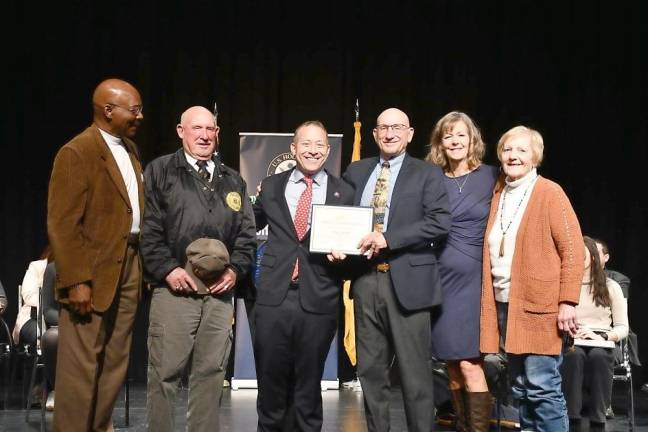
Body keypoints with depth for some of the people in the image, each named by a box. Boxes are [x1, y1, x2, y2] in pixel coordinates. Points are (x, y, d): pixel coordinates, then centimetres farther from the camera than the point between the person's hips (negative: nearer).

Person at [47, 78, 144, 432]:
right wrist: (76, 281, -21)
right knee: (81, 366, -3)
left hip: (129, 265, 8)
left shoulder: (130, 150, 14)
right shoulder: (77, 153, -12)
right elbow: (62, 224, -16)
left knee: (115, 363, 13)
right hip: (94, 271, -8)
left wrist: (145, 264, 10)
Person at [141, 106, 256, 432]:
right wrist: (167, 269, -12)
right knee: (165, 374, -3)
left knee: (211, 375, 6)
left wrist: (236, 270, 1)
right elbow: (148, 228, -3)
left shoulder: (233, 181, 18)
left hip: (220, 293, 4)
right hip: (174, 290, -4)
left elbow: (246, 233, 16)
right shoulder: (160, 172, 5)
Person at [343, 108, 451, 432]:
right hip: (366, 280, 4)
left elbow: (440, 223, -11)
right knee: (370, 371, 11)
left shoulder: (427, 174, 1)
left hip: (407, 281, -4)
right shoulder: (356, 172, 15)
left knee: (415, 374, 0)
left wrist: (387, 239, -18)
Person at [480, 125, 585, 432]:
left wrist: (568, 302, -15)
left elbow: (573, 248, -9)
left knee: (541, 388, -7)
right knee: (520, 388, 11)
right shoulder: (497, 195, 14)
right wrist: (489, 299, 9)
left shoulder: (549, 192, -5)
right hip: (504, 304, 6)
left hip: (539, 305, -6)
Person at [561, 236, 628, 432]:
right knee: (574, 354, -36)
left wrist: (603, 337, -10)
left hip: (601, 346, 0)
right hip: (571, 344, 0)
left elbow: (623, 327, 10)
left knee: (597, 355, -36)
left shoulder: (610, 287, 14)